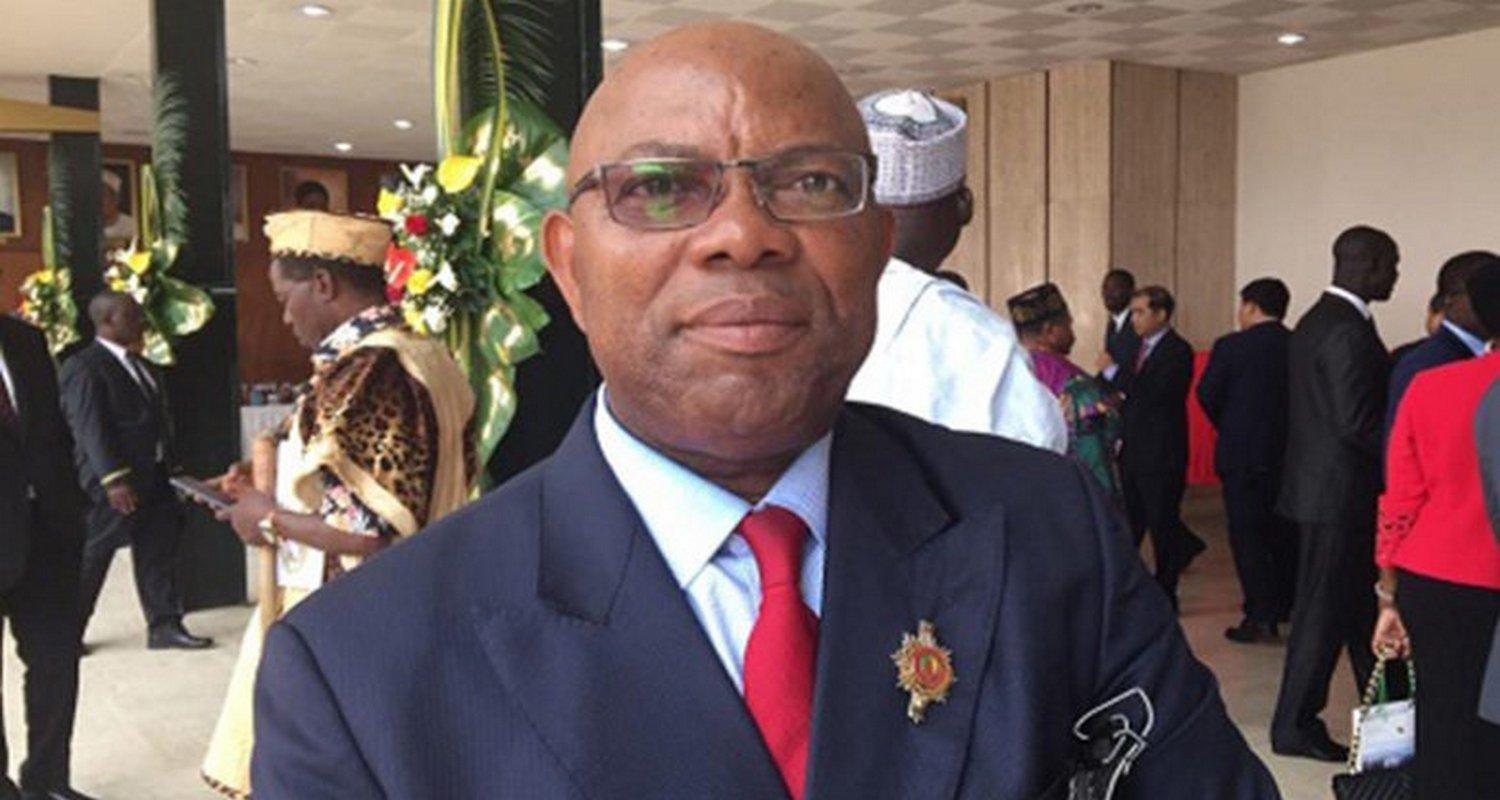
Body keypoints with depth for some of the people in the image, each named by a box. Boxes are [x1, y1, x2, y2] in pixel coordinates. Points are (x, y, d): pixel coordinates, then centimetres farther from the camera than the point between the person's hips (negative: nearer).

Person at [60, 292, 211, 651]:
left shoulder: (144, 366, 15)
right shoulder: (84, 367, -11)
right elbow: (90, 428, -18)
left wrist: (171, 467, 13)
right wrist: (113, 478, -24)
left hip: (154, 478, 8)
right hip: (113, 483, -8)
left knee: (160, 554, 8)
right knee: (92, 557, 3)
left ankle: (165, 626, 16)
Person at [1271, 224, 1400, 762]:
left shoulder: (1316, 320, 13)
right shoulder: (1349, 331, -19)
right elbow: (1357, 421, -23)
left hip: (1322, 482, 10)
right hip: (1339, 491, -10)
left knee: (1361, 601, 19)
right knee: (1324, 608, -1)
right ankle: (1295, 726, 10)